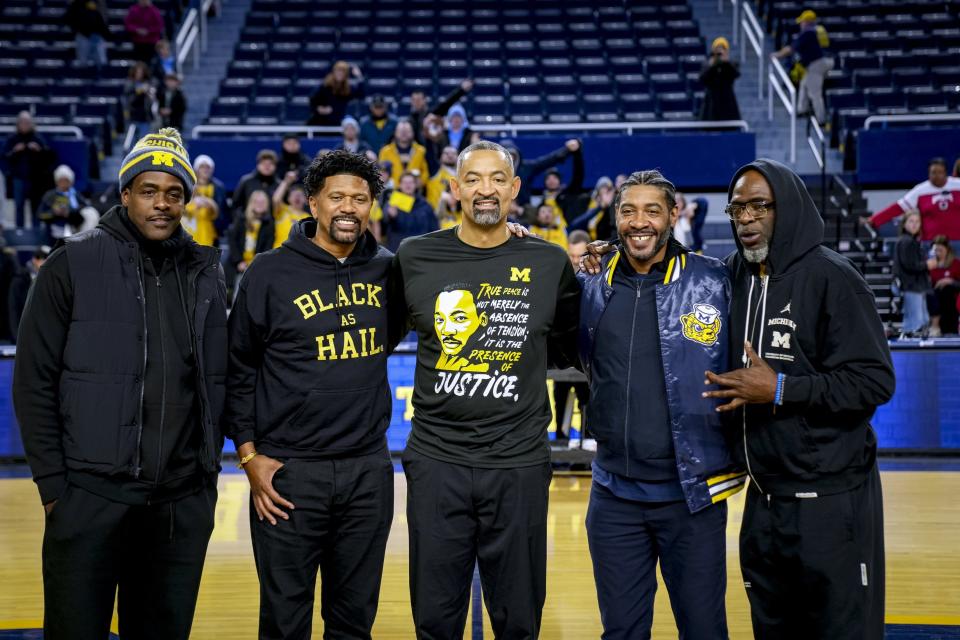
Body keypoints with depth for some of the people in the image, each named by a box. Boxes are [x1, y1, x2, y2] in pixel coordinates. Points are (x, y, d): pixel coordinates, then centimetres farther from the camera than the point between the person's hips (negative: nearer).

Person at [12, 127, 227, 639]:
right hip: (90, 498, -3)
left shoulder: (204, 274, 9)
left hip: (184, 501, 4)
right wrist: (52, 484, -7)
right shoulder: (73, 265, -2)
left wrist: (209, 466, 8)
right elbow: (34, 383, -4)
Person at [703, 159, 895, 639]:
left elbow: (874, 381, -16)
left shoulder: (830, 277, -11)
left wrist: (779, 389, -20)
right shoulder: (734, 276, 7)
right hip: (763, 496, 6)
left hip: (830, 499, -6)